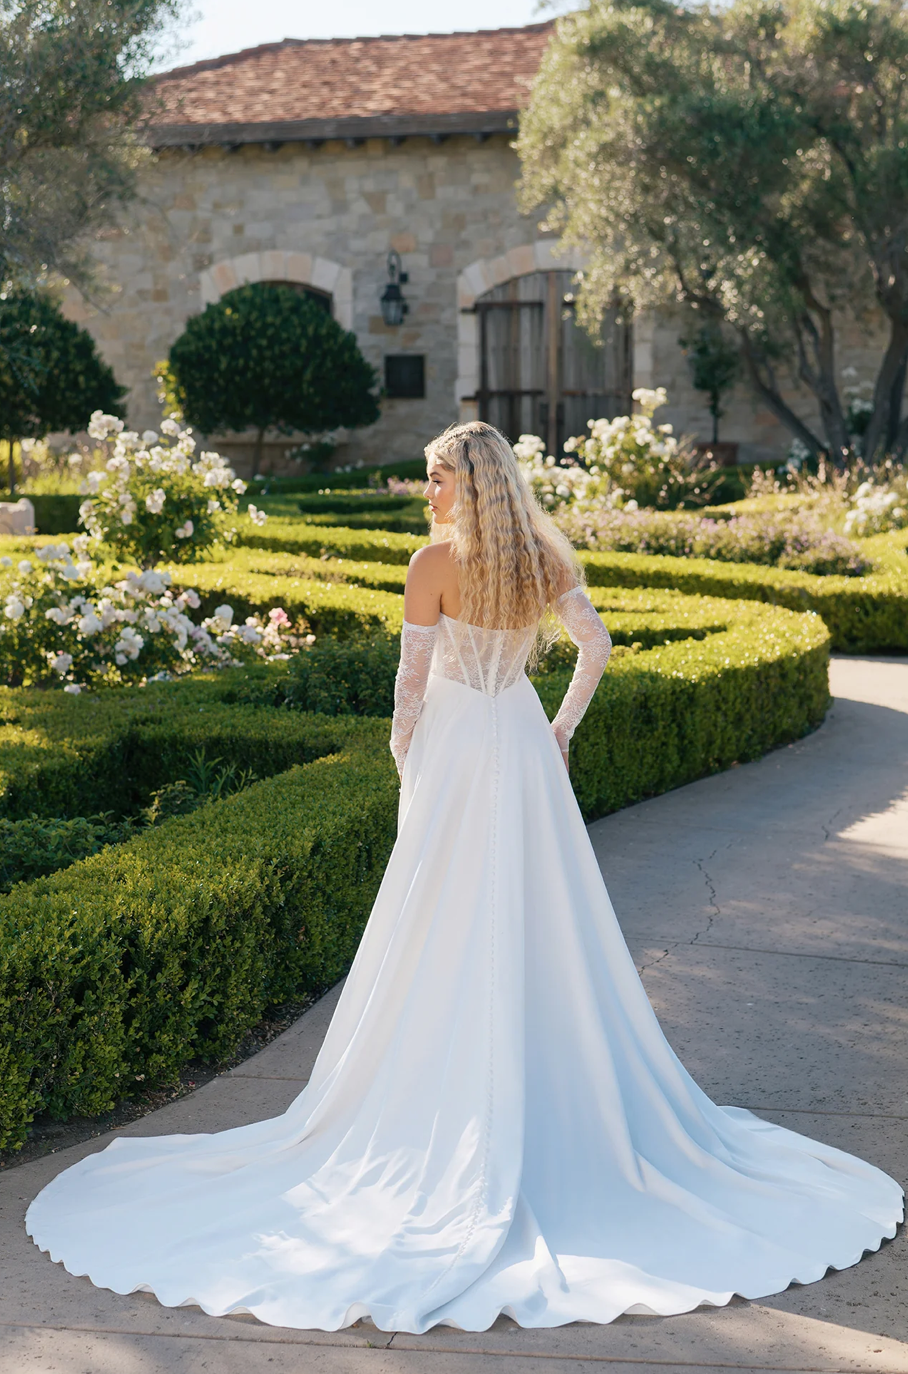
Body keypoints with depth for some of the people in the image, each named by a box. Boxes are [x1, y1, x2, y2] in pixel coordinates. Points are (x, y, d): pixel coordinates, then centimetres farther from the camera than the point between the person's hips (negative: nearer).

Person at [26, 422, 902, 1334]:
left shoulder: (434, 564, -13)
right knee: (541, 926, 11)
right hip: (525, 746, 5)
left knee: (448, 932, 4)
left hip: (455, 748, -5)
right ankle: (557, 1096, 19)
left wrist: (405, 756, 5)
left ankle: (448, 1098, 10)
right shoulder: (546, 558, 1)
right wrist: (561, 730, 16)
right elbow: (595, 646, 6)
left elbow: (412, 679, -10)